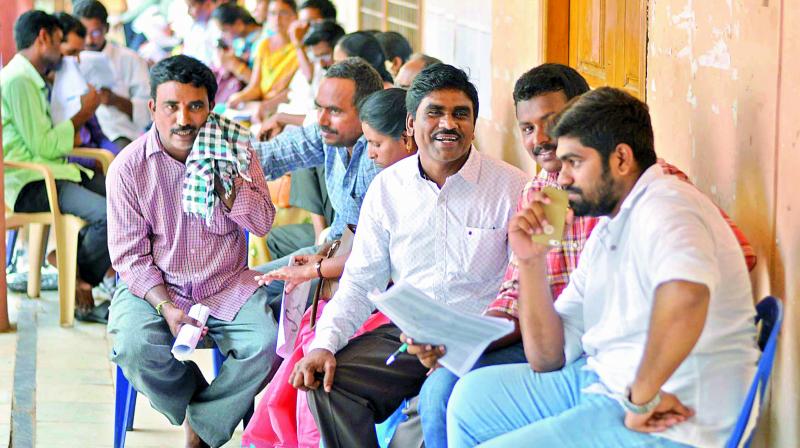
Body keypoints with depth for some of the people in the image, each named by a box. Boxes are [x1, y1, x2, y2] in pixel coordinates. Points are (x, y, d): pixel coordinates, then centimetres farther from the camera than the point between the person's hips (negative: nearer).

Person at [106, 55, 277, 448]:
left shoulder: (234, 152, -2)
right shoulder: (129, 167, -6)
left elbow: (262, 224, -7)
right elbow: (129, 254, -5)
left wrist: (225, 177, -21)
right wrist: (166, 307, -18)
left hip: (227, 284, 1)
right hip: (154, 286, -1)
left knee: (266, 342, -25)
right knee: (135, 347, -29)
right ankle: (210, 411, -2)